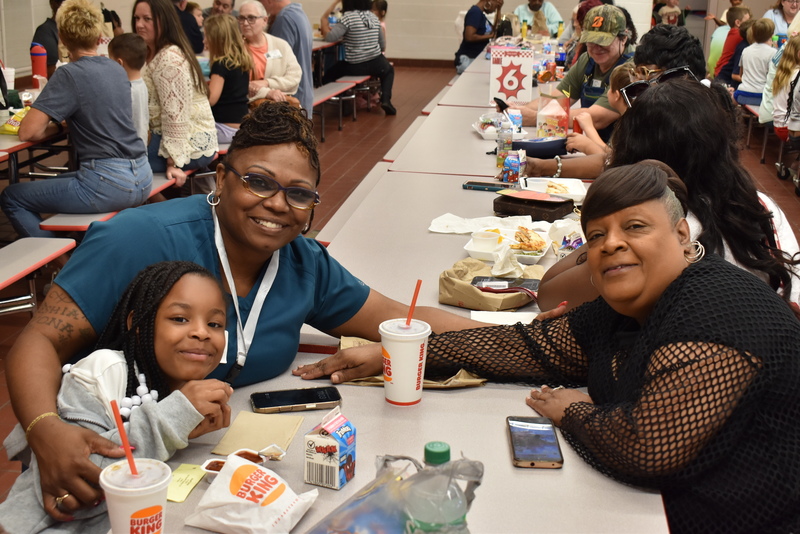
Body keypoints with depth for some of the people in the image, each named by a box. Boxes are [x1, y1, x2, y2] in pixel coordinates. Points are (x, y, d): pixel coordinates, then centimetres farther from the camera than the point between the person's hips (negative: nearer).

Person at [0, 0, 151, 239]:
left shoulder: (69, 75, -10)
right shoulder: (118, 69, 10)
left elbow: (28, 132, -15)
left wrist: (56, 126, 3)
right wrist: (63, 122, 19)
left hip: (109, 184, -8)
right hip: (142, 178, 8)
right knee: (55, 182, 35)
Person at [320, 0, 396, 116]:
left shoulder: (348, 17, -14)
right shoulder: (373, 17, 5)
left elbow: (329, 37, -20)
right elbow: (382, 45, 11)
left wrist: (323, 20, -6)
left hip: (354, 67, -4)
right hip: (376, 64, 4)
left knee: (329, 76, 20)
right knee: (389, 70, 35)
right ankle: (385, 100, 14)